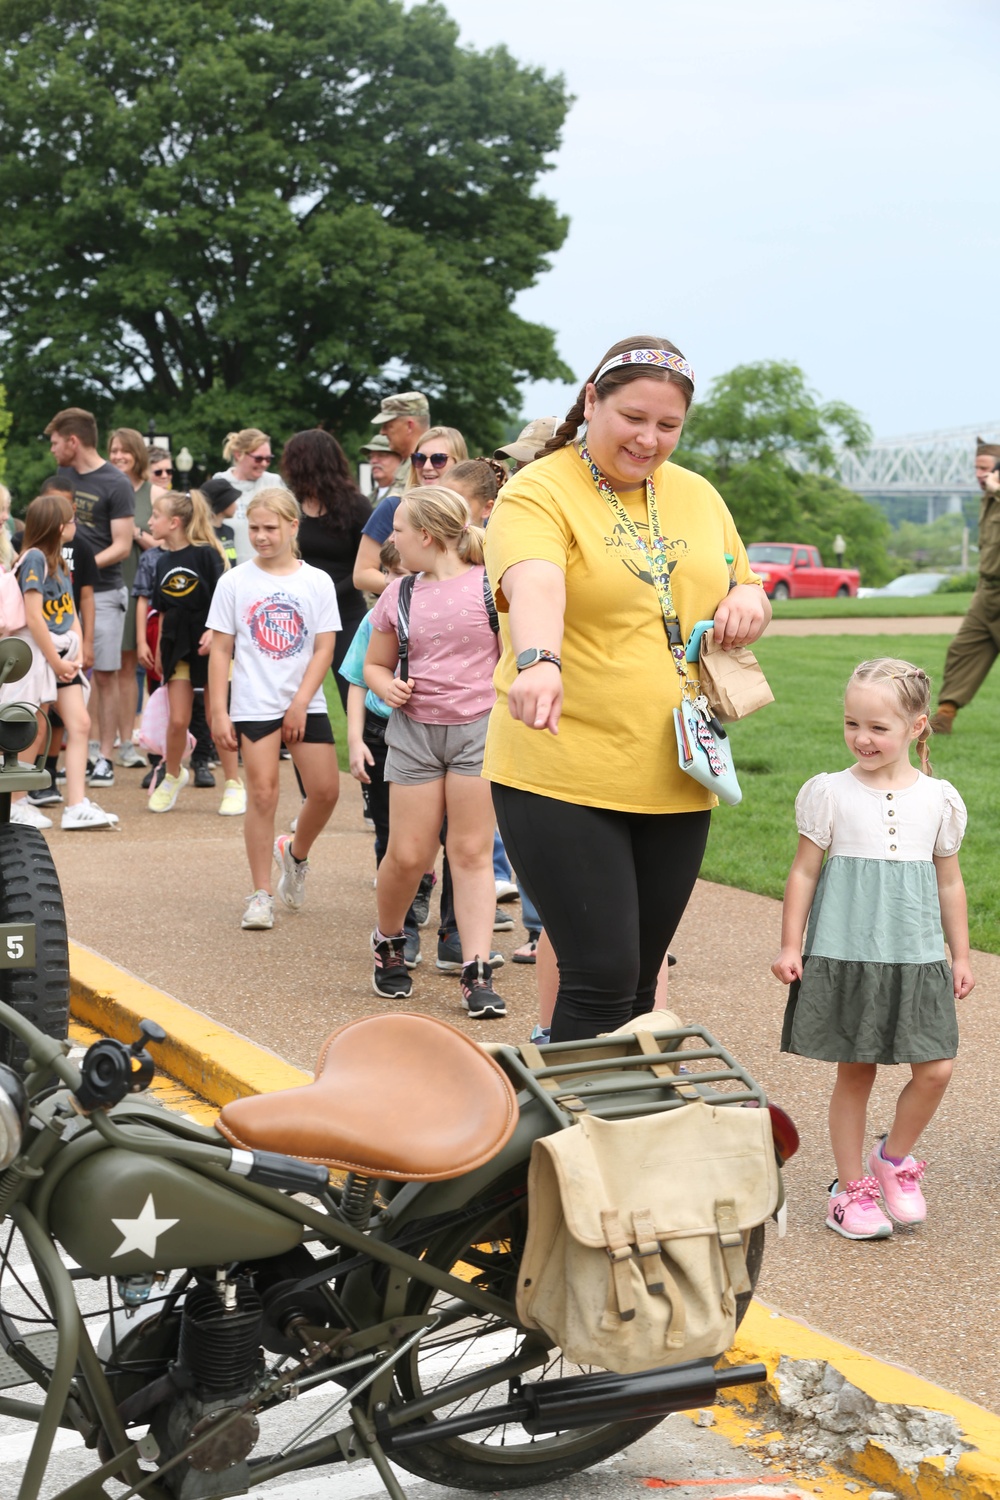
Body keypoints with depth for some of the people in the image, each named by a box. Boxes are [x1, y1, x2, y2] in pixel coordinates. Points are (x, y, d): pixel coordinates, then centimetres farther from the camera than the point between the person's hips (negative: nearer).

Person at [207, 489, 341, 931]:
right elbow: (221, 650, 2)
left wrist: (300, 704, -9)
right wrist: (218, 712, -4)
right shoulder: (235, 582, 1)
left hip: (305, 705, 2)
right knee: (262, 794, -6)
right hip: (254, 707, -2)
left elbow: (324, 649, 0)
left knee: (325, 790, -2)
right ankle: (261, 895, 1)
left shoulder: (317, 582, 2)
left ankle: (295, 854, 28)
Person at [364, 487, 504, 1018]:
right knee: (408, 855, 2)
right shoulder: (399, 595, 7)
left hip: (478, 728, -3)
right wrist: (386, 686, -4)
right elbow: (375, 663, 17)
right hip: (414, 730, 3)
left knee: (471, 853, -1)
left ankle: (477, 973, 1)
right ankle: (388, 942, 28)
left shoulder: (490, 584, -4)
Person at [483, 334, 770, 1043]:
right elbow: (533, 584, -28)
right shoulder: (538, 494, -8)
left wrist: (748, 600, 1)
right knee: (601, 980, -10)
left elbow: (746, 590, 25)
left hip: (674, 785, 6)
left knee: (640, 983, 12)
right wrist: (537, 661, -48)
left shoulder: (698, 497, 13)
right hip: (564, 779, -6)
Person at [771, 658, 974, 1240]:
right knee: (854, 1073, 4)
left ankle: (895, 1159, 21)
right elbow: (805, 873, 2)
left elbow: (949, 882, 12)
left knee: (936, 1070, -3)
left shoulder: (939, 800, 3)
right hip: (844, 957, -2)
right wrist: (791, 946, 0)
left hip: (918, 959, 2)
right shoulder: (830, 793, -3)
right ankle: (852, 1188, 17)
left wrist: (961, 955, 14)